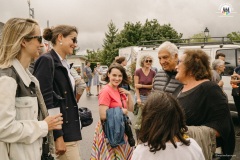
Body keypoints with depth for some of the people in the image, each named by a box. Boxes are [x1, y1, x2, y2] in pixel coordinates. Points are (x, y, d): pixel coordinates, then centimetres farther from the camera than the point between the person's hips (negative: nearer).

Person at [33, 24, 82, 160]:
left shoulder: (65, 64, 15)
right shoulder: (46, 60, -11)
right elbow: (46, 101, -18)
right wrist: (58, 136, -20)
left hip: (70, 130, 9)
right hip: (60, 132, -9)